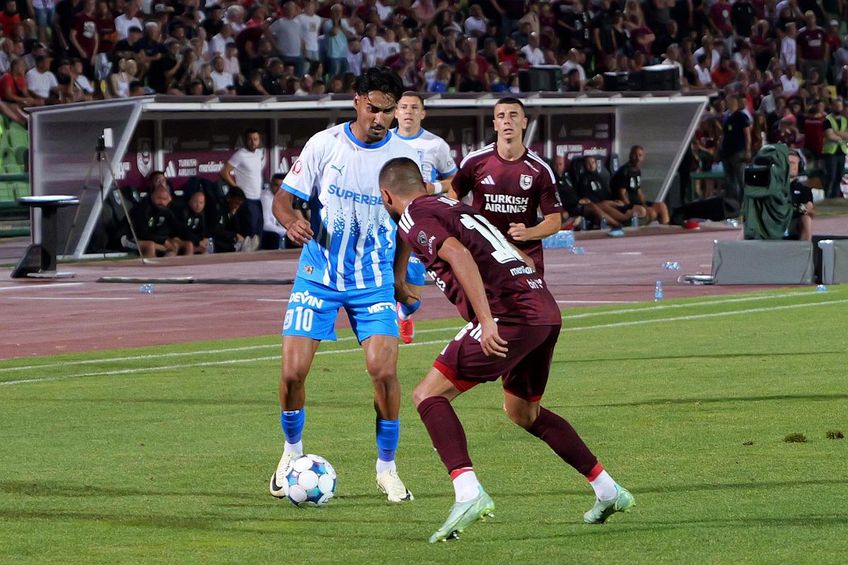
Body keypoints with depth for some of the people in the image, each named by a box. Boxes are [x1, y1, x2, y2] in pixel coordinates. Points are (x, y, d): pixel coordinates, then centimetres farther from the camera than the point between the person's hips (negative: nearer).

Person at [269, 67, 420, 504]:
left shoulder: (404, 157, -4)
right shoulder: (324, 144, -7)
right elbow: (284, 198, -3)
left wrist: (399, 278, 9)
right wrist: (291, 221, -26)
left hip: (374, 282, 0)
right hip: (318, 276, 0)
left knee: (384, 371, -15)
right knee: (292, 373, -7)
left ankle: (387, 468, 2)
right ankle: (292, 451, 21)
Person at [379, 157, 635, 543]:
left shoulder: (413, 218, 2)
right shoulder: (457, 207, 29)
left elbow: (459, 255, -18)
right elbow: (523, 260, 30)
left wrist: (486, 320, -23)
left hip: (510, 314, -9)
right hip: (547, 311, 9)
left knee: (429, 395, -5)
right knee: (522, 412, 28)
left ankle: (468, 493, -23)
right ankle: (609, 492, 30)